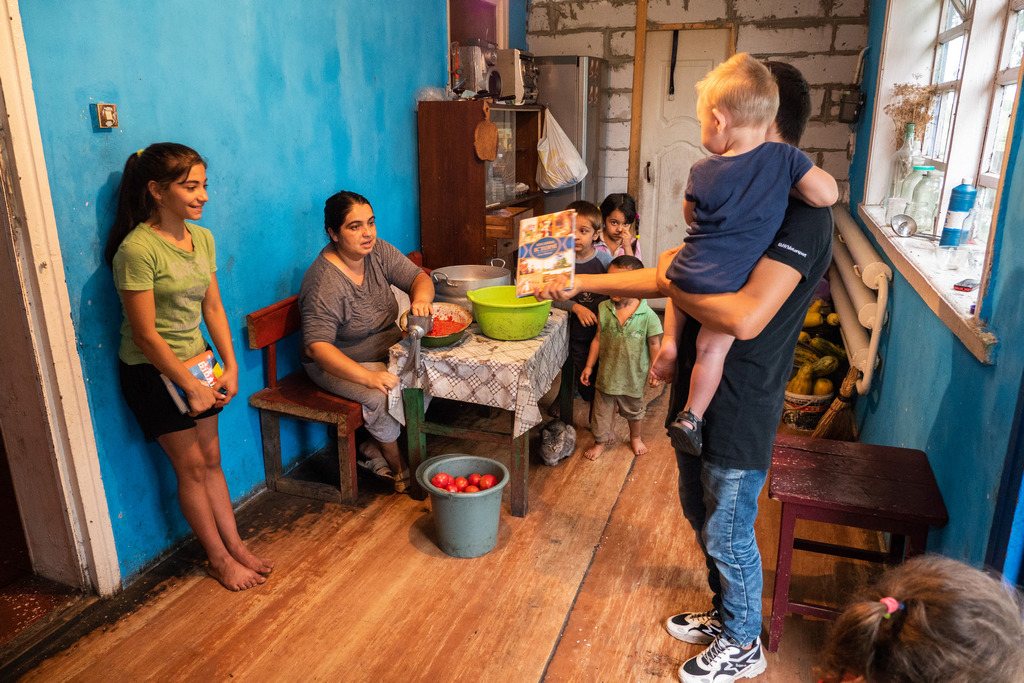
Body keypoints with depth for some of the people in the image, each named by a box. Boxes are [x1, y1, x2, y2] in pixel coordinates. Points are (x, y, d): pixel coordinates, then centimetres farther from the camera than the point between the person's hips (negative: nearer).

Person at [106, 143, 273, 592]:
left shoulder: (202, 238, 0)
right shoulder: (137, 249, -22)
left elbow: (213, 308, 5)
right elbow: (146, 336, -20)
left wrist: (230, 367, -3)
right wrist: (192, 387, -15)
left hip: (196, 361, 7)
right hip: (153, 372, -6)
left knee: (212, 459, 14)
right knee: (191, 466, 5)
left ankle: (235, 545, 27)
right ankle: (219, 558, 21)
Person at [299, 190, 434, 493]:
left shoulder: (378, 251, -6)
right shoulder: (325, 282, -26)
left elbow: (418, 277, -3)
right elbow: (317, 346, -30)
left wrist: (421, 298, -29)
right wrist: (368, 377, -38)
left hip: (386, 346, 7)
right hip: (339, 362, -7)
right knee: (385, 396, -30)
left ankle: (376, 451, 0)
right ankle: (398, 468, -1)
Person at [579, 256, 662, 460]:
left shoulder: (647, 315, -19)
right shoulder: (604, 309, -10)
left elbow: (654, 344, -8)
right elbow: (598, 339, -1)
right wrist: (589, 366, 2)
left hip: (633, 376, -1)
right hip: (607, 373, 2)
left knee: (634, 409, 22)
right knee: (602, 409, 14)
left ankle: (635, 437, 49)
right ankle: (600, 442, 38)